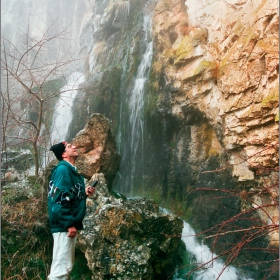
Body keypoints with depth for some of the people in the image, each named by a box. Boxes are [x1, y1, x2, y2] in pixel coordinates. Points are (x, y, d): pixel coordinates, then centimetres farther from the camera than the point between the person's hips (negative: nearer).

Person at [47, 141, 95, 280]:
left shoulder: (71, 170, 15)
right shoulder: (63, 169, -15)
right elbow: (59, 200, -23)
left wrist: (85, 193, 4)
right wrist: (69, 224, -22)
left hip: (69, 224, 10)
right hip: (64, 226, -10)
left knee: (67, 265, 19)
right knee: (61, 266, -4)